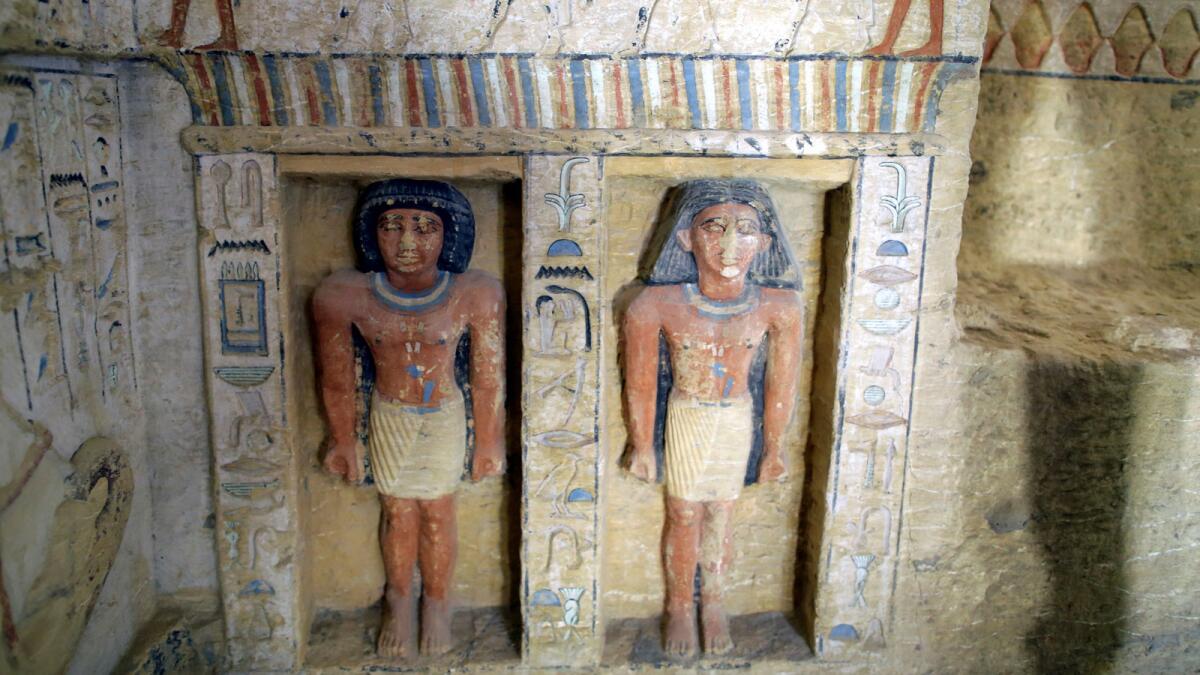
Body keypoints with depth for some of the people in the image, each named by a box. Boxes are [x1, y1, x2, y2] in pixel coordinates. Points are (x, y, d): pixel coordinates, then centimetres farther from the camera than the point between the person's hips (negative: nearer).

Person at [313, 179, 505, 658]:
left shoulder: (477, 295, -27)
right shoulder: (341, 296, -24)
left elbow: (488, 379, -13)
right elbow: (336, 378, -8)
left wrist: (489, 442, -2)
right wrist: (342, 440, 4)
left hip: (445, 416, -1)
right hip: (388, 415, 1)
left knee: (437, 511, 10)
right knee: (398, 511, 13)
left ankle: (437, 603, 33)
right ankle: (399, 602, 36)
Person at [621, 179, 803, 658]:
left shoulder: (779, 307, -23)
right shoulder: (655, 306, -27)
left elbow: (781, 385, -8)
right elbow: (641, 384, -12)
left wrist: (774, 450, 4)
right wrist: (642, 446, -1)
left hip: (739, 421, 1)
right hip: (684, 419, -1)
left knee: (721, 517, 16)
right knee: (683, 518, 14)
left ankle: (713, 603, 41)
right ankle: (680, 606, 39)